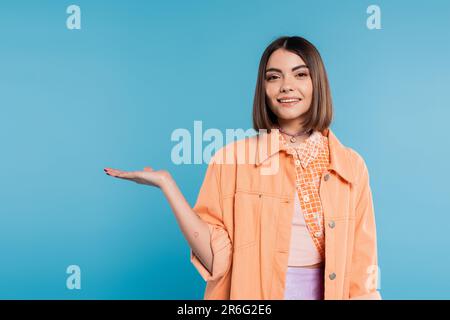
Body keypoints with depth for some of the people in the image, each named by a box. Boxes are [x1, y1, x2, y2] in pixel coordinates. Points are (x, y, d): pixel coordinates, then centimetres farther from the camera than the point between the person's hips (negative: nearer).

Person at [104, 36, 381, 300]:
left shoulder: (352, 165, -5)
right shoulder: (232, 159, -10)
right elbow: (216, 258, -14)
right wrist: (167, 184, -18)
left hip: (325, 292, 2)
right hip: (253, 291, -1)